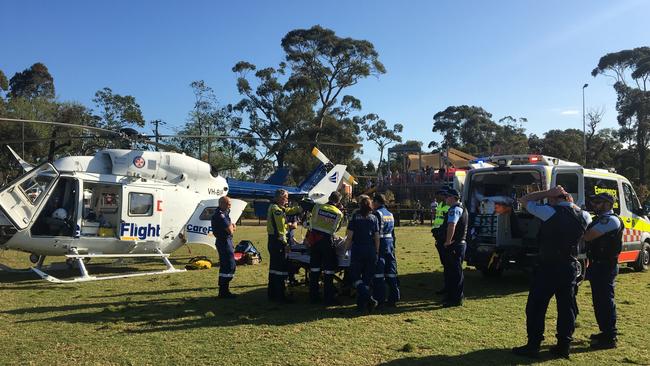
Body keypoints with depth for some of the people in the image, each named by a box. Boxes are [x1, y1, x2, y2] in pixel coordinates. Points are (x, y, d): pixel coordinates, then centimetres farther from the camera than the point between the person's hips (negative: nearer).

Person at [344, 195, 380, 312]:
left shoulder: (355, 217, -4)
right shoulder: (374, 218, 5)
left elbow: (350, 236, -7)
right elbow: (377, 238, 3)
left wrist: (347, 248, 6)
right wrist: (376, 252, 11)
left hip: (357, 250, -3)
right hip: (371, 251, 3)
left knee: (355, 276, 5)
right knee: (367, 278, 11)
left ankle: (368, 298, -16)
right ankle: (361, 304, 14)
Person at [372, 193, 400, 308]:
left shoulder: (377, 214, -10)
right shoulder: (390, 214, 14)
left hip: (380, 245, -7)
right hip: (390, 244, 8)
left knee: (378, 273, -2)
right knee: (391, 273, 10)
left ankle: (379, 299, -1)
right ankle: (393, 299, 14)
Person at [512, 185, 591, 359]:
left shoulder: (550, 212, -14)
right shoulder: (582, 216, 3)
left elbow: (524, 200, -4)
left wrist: (547, 193, -3)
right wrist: (571, 203, 17)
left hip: (547, 268, -6)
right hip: (570, 268, 6)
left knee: (536, 307, 3)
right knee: (567, 308, 14)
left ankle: (533, 346, 6)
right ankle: (563, 346, 19)